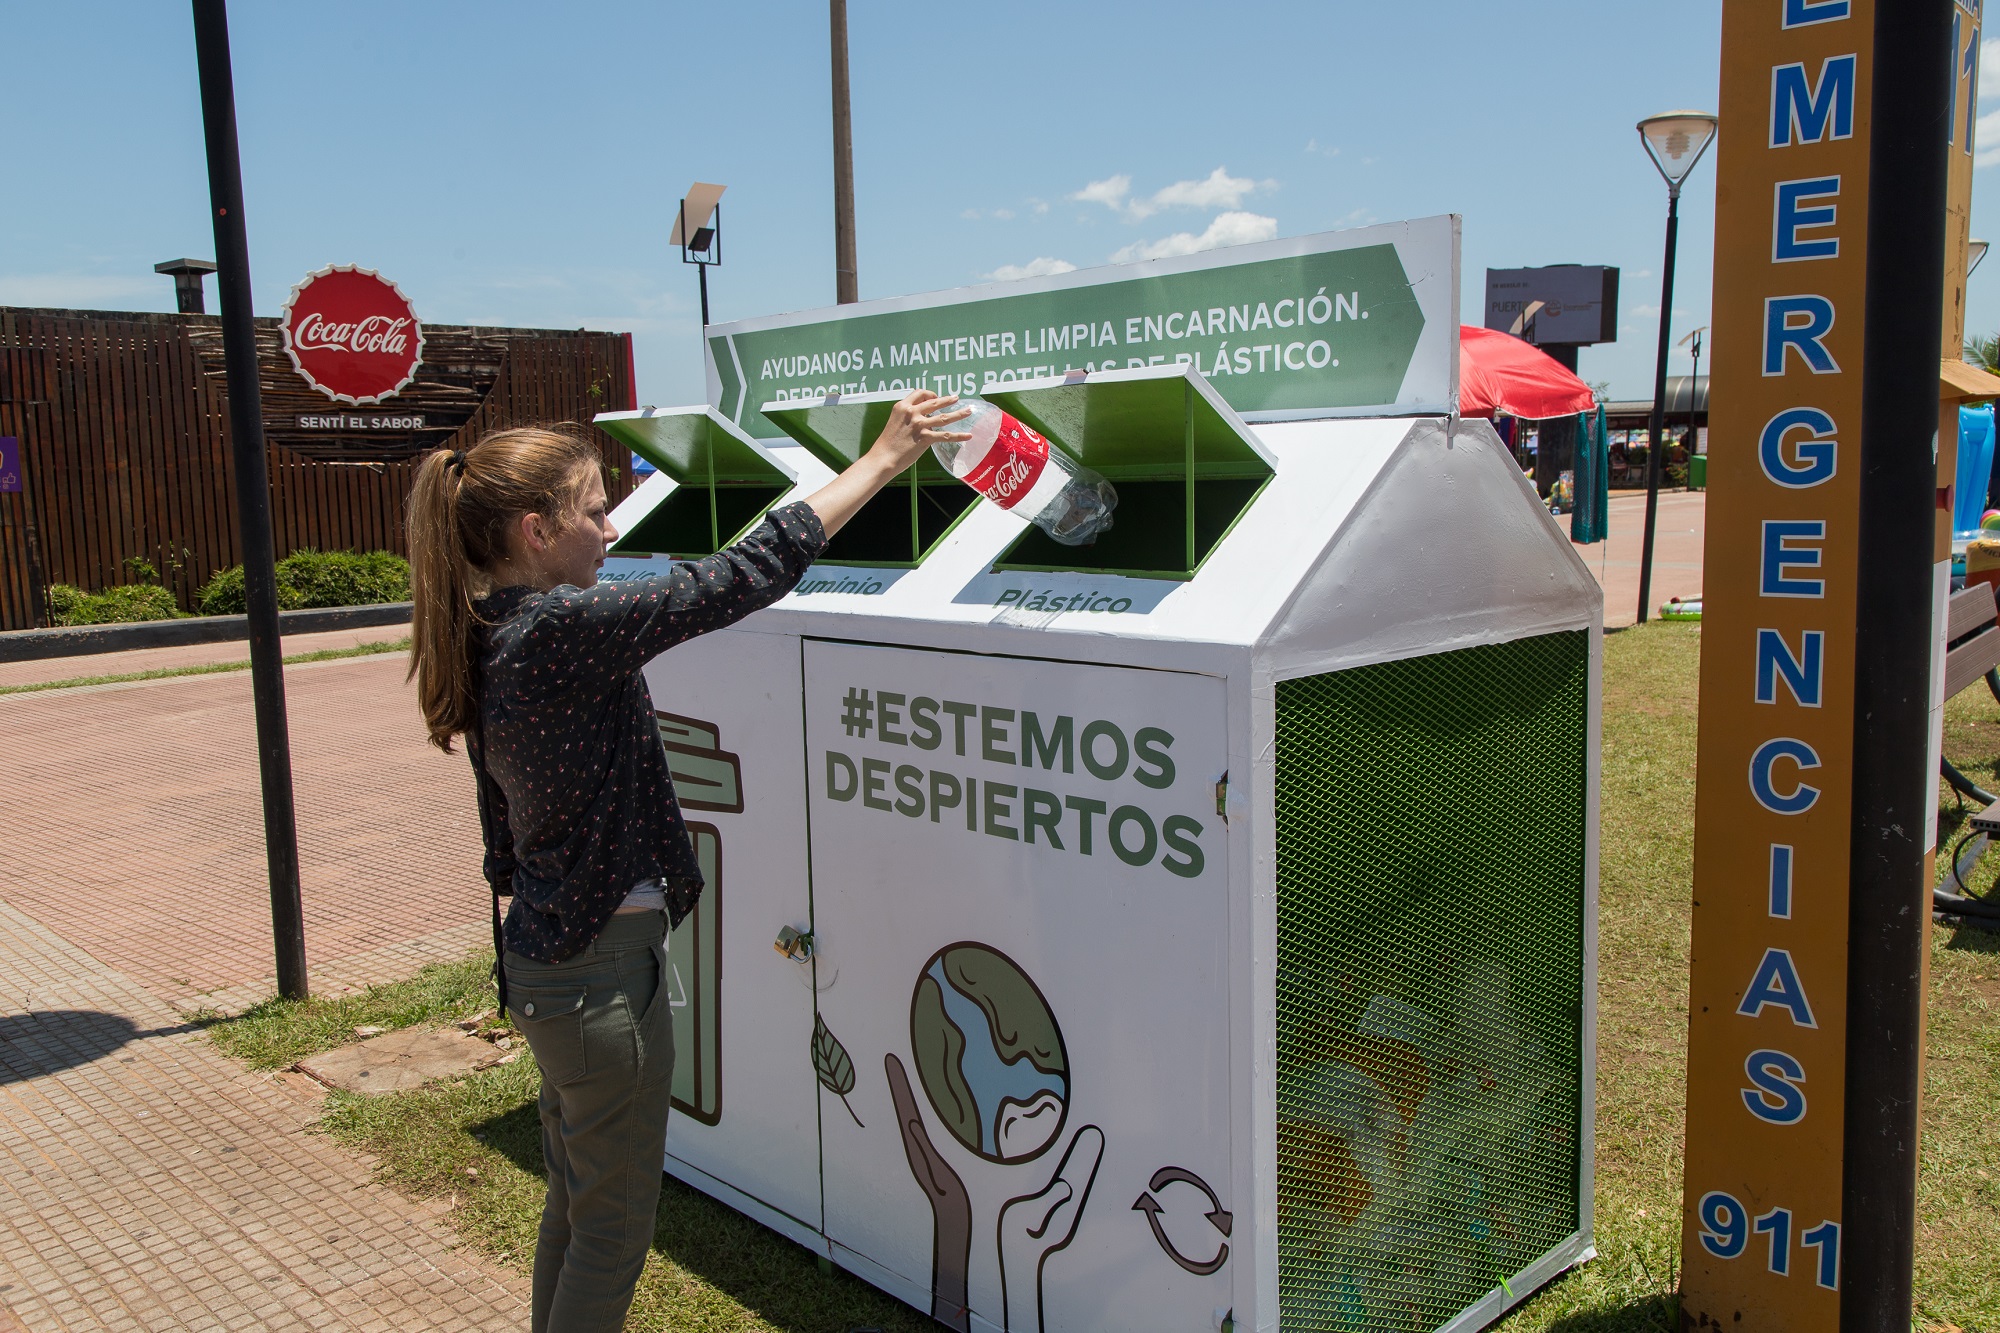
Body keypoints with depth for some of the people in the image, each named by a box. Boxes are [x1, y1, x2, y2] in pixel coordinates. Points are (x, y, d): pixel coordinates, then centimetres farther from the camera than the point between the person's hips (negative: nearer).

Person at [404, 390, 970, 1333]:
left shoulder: (486, 643, 5)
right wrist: (885, 456, -18)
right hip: (602, 971, -9)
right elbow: (748, 574, -25)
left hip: (538, 962, 9)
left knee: (574, 1200, 24)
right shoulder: (565, 628, -24)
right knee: (615, 1224, 8)